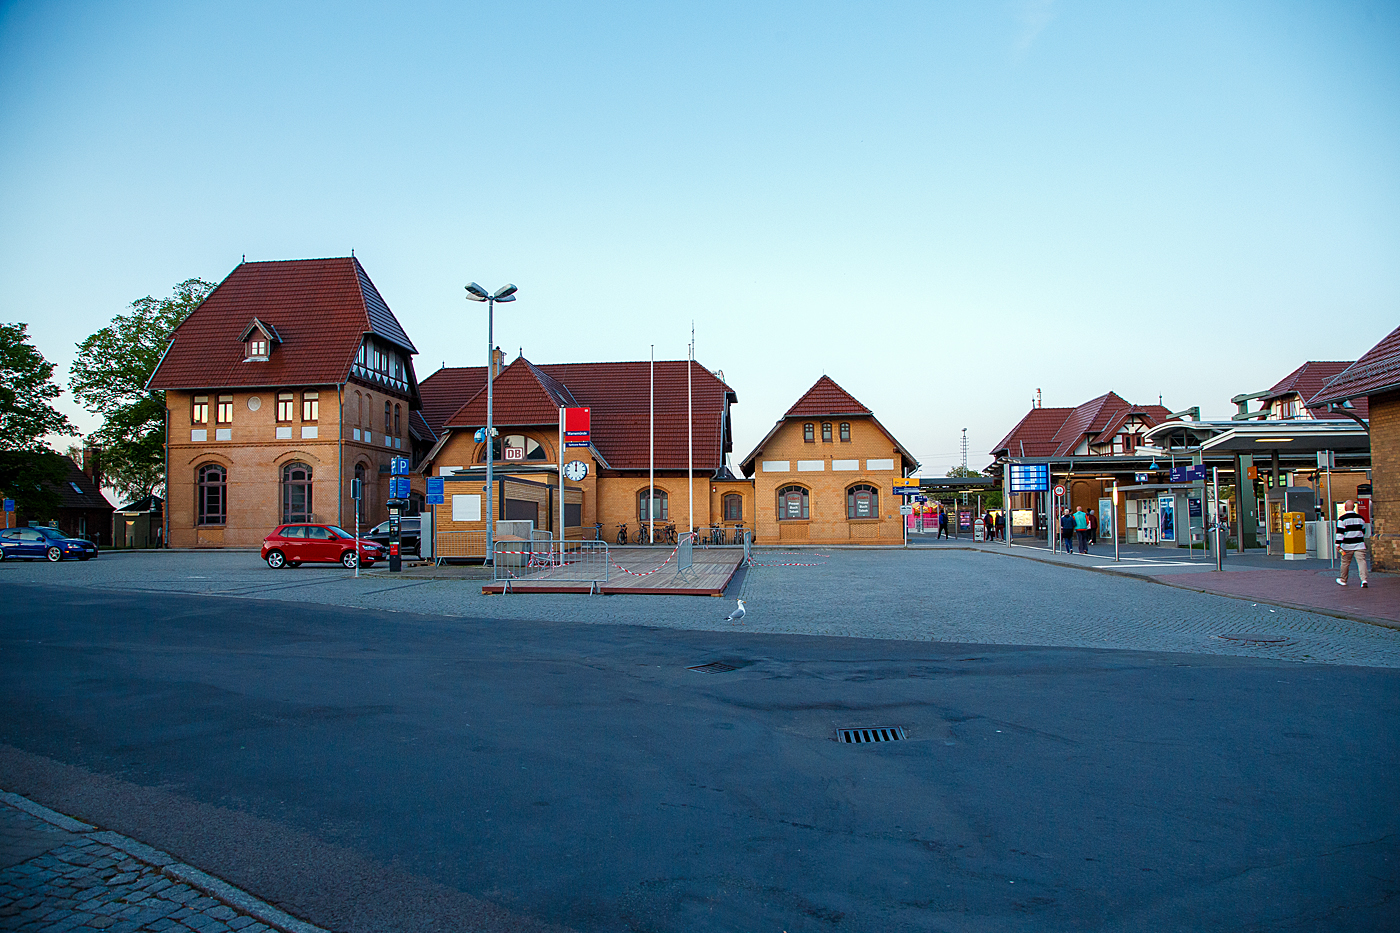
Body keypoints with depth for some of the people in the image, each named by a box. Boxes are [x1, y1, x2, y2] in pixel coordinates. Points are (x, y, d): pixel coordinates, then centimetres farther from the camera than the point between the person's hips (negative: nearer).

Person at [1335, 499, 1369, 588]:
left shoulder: (1342, 519, -8)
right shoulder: (1360, 518, 8)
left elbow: (1340, 533, -12)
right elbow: (1363, 531, 20)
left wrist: (1338, 544, -10)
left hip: (1347, 546, -3)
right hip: (1359, 545, 3)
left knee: (1345, 563, 9)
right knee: (1361, 561, -3)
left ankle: (1343, 580, 21)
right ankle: (1364, 579, -17)